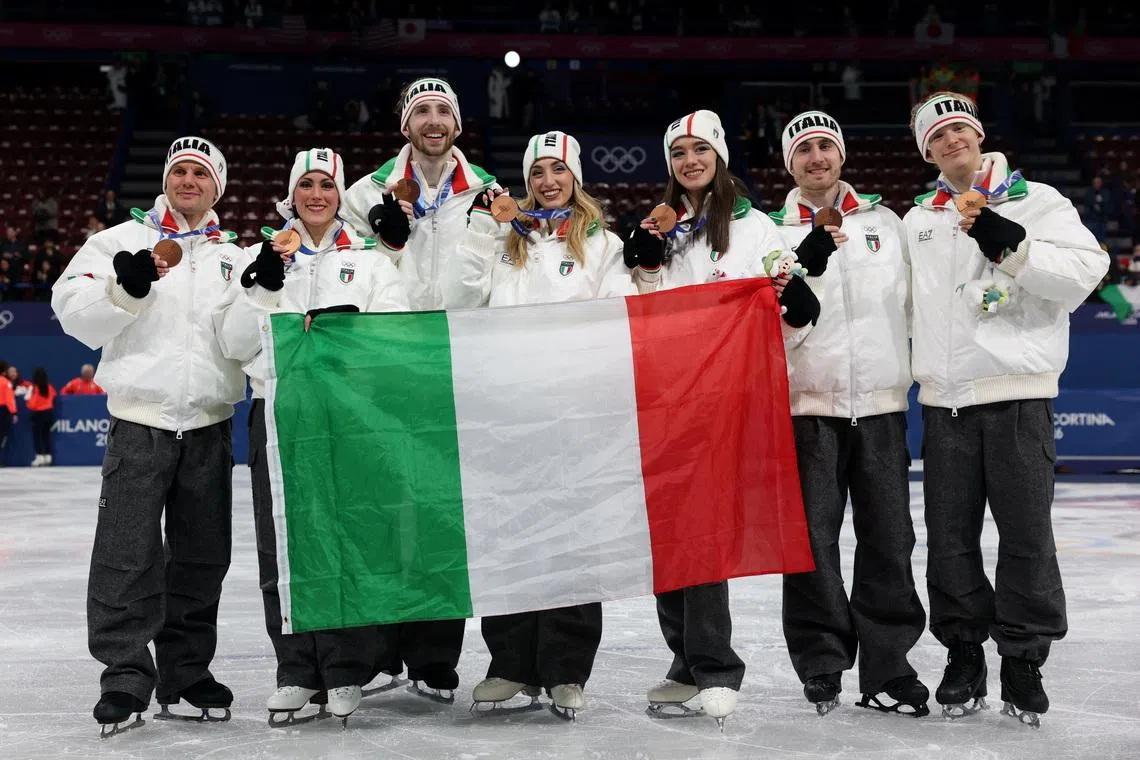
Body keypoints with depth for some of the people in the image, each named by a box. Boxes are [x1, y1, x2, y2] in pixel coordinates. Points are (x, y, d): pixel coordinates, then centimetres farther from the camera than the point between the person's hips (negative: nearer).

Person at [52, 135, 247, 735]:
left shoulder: (233, 256, 15)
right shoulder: (122, 241, 5)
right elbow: (75, 313, -3)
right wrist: (125, 288, -19)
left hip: (209, 424, 3)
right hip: (140, 419, -3)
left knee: (202, 556, 8)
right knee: (128, 552, -8)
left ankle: (186, 670, 19)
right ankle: (126, 674, 0)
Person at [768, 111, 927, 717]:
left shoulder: (885, 222, 11)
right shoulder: (776, 235, 5)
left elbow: (913, 301, 15)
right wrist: (806, 266, -20)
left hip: (880, 401, 2)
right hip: (808, 401, -2)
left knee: (889, 540, 2)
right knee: (813, 537, -2)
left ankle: (887, 667, 11)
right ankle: (821, 660, 10)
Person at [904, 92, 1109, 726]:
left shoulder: (1036, 201, 1)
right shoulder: (917, 221, 16)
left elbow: (1085, 271, -11)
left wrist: (1012, 246, -20)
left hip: (1017, 393, -4)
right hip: (944, 397, 4)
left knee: (1025, 532, -1)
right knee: (950, 535, 6)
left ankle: (1024, 661, 10)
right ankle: (964, 653, 18)